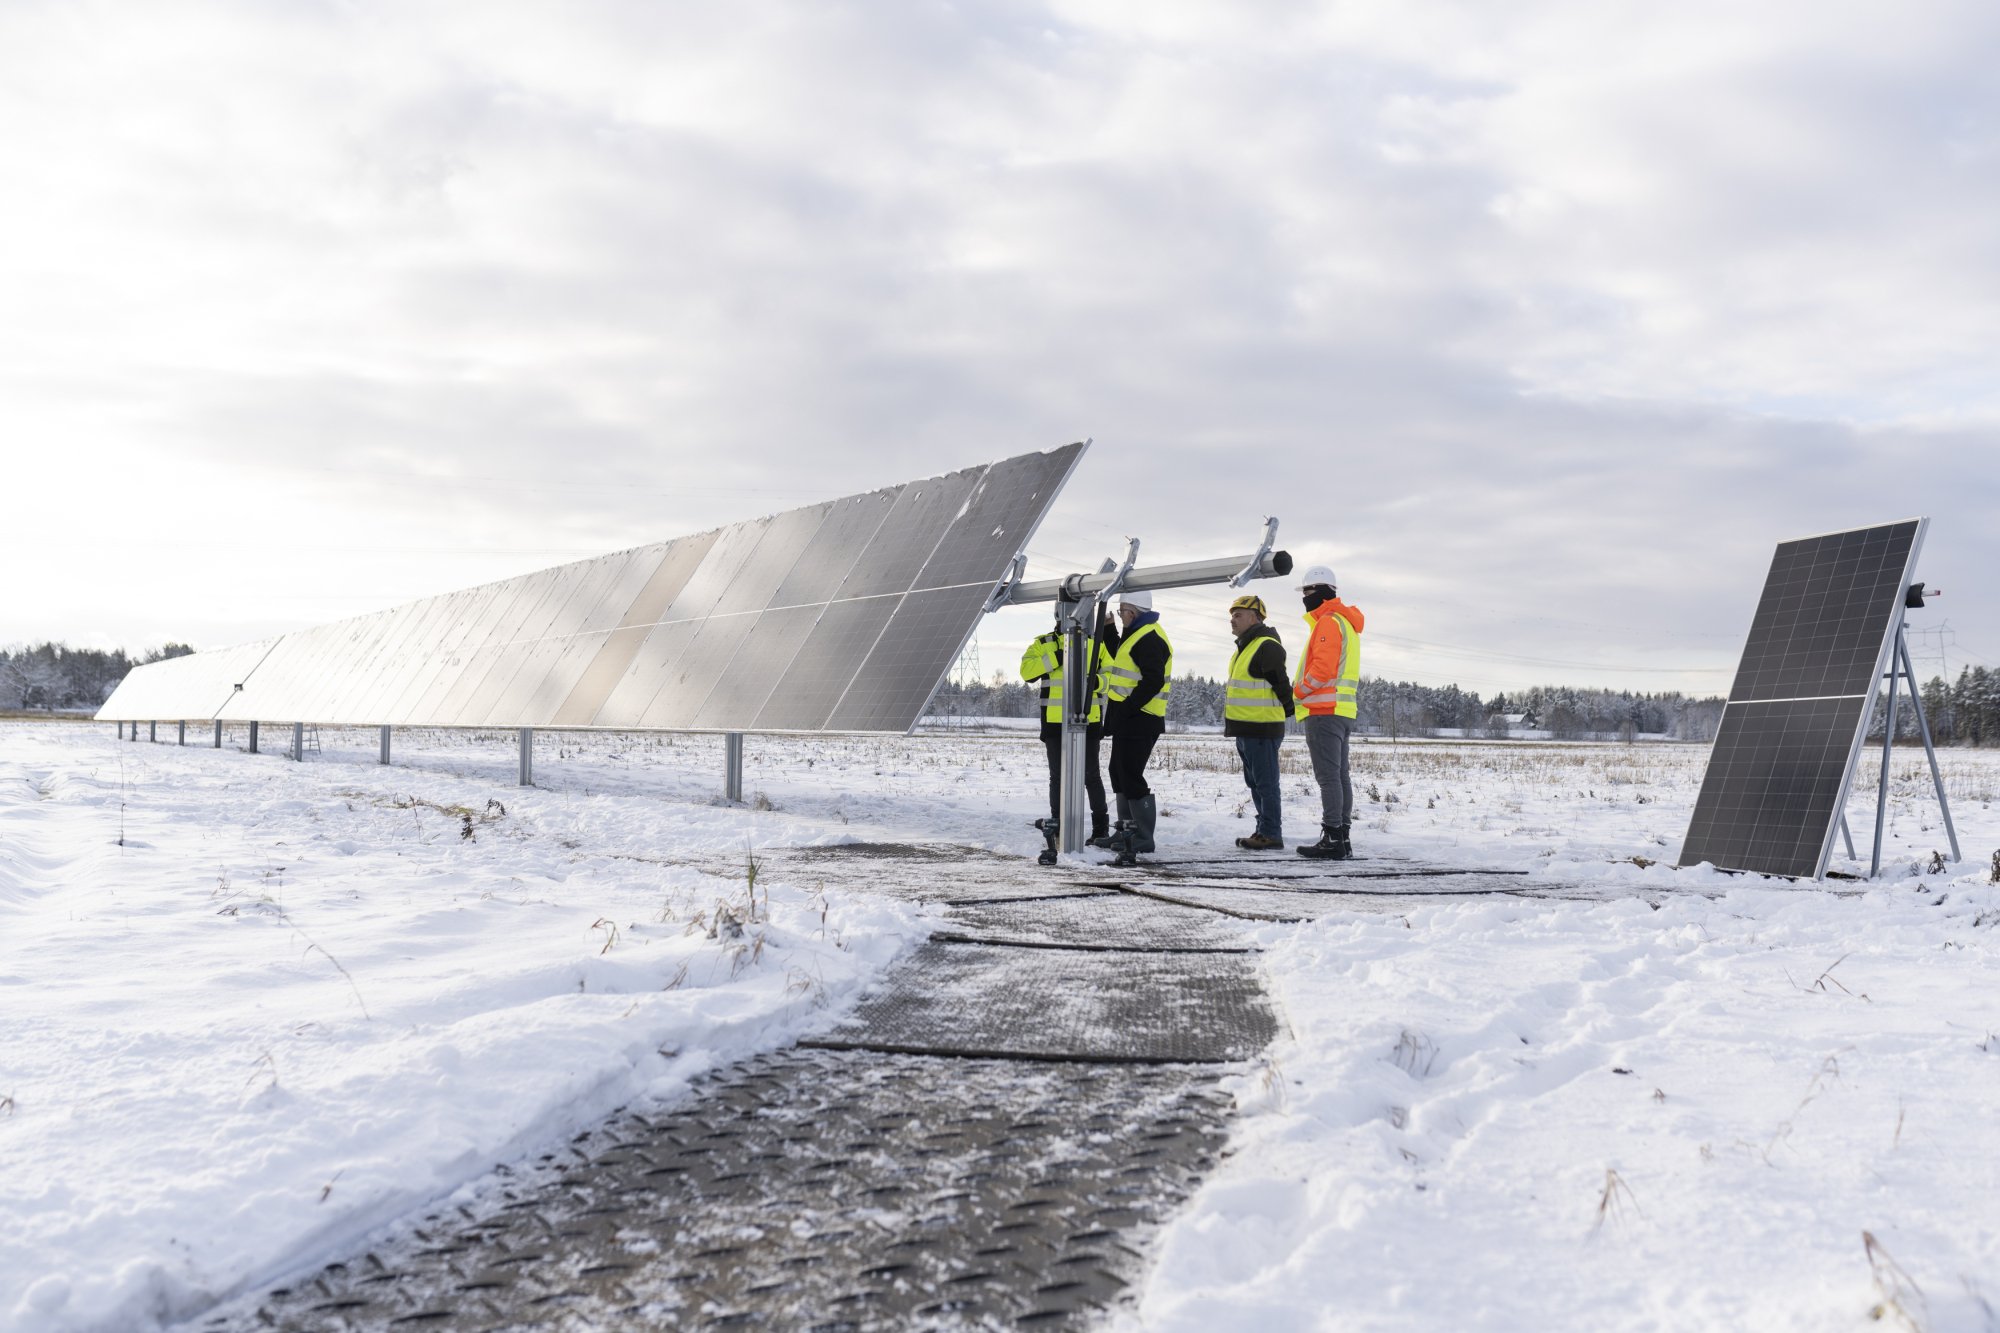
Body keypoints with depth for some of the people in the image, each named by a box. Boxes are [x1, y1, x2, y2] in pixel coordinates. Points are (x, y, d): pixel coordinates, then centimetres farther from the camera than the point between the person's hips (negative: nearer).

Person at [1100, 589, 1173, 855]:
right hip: (1127, 719, 11)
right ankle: (1127, 831, 29)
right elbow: (1121, 659, 30)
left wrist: (1127, 708, -24)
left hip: (1138, 721, -11)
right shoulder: (1136, 635, 17)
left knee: (1131, 776, -8)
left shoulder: (1149, 639, -18)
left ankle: (1143, 840, -3)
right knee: (1119, 773, 19)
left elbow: (1153, 681, -25)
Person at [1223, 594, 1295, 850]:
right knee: (1254, 782, 15)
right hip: (1245, 729, 10)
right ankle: (1266, 829, 22)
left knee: (1265, 783, -6)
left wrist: (1286, 710, -4)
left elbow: (1280, 685, -15)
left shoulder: (1267, 646, -14)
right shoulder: (1245, 647, 18)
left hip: (1261, 729, -10)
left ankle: (1271, 833, -1)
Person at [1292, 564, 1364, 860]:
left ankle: (1332, 840, -12)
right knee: (1340, 776, 11)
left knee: (1328, 776, -10)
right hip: (1343, 710, 10)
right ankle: (1343, 838, 13)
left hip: (1324, 710, -10)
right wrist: (1303, 691, 15)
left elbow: (1323, 669, -21)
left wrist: (1298, 691, -7)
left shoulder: (1329, 622, -12)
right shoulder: (1347, 623, 21)